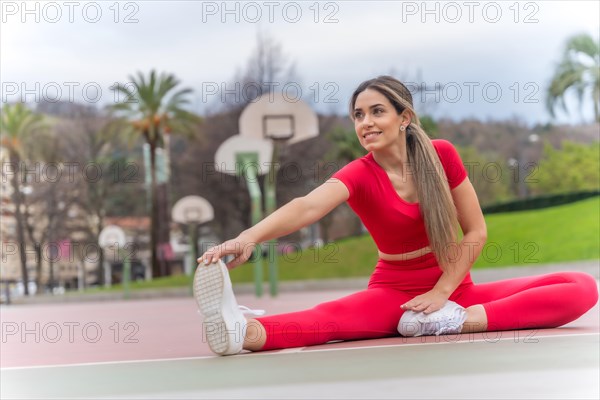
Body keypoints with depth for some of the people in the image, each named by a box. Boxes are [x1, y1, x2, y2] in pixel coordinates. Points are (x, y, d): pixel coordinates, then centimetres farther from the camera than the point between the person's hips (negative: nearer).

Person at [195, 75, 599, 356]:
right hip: (394, 294, -3)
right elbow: (307, 207, -32)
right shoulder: (359, 175, -12)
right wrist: (248, 237, -52)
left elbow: (477, 232, -2)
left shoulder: (442, 155, -5)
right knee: (331, 316, -37)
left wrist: (441, 293, -14)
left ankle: (456, 320, -33)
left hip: (454, 290, 3)